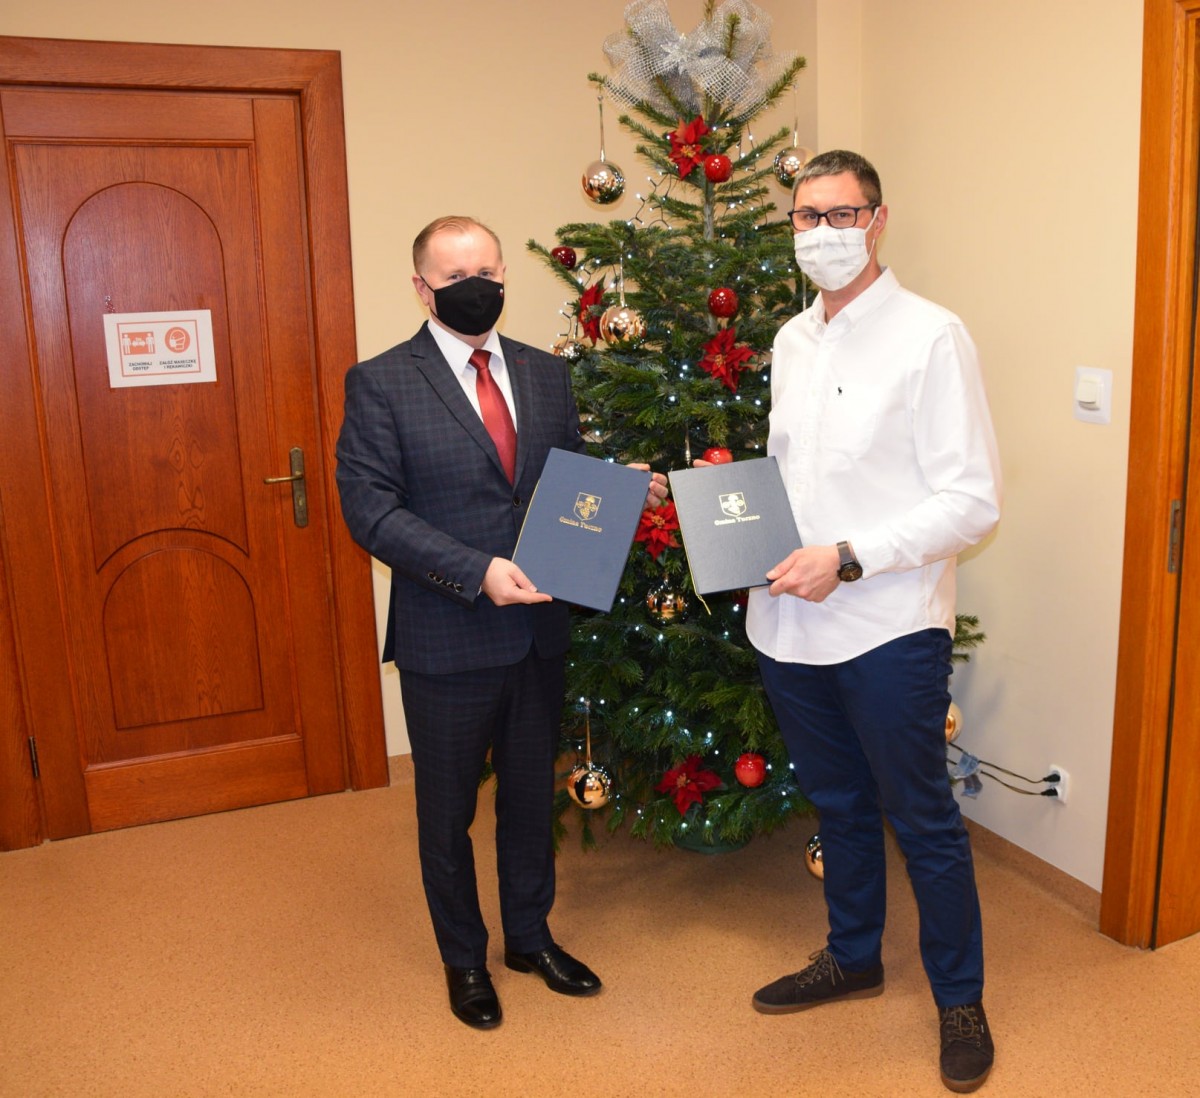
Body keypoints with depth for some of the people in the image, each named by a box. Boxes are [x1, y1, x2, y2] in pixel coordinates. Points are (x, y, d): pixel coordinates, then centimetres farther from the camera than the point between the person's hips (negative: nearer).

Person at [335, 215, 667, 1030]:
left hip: (540, 630, 4)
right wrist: (476, 572, -25)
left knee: (533, 793, 20)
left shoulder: (547, 374, 6)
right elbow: (370, 509, -15)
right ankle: (464, 958, 37)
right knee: (447, 809, 14)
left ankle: (530, 935, 42)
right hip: (445, 639, -4)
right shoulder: (381, 384, -9)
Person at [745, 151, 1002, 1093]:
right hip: (790, 620, 6)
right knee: (837, 803, 21)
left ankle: (961, 998, 28)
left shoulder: (931, 336, -11)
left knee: (922, 819, 7)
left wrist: (847, 558, -21)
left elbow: (973, 502, -15)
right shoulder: (792, 341, 11)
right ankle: (853, 957, 41)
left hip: (889, 626, -6)